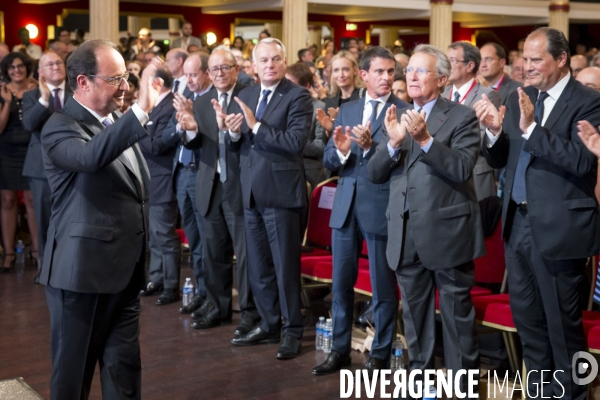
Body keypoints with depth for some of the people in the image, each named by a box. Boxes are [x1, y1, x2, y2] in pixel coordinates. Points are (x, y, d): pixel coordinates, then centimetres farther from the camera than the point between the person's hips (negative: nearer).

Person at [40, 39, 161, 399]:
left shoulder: (117, 121, 11)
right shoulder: (61, 127, -13)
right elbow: (91, 156, -38)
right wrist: (141, 111, -43)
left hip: (125, 268, 7)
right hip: (83, 269, -7)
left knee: (124, 365, 14)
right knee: (73, 369, 7)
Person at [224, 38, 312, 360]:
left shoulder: (297, 96, -9)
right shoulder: (245, 96, 11)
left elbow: (296, 141, -21)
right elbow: (235, 145, 12)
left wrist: (256, 126, -22)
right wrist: (233, 132, -10)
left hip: (281, 192, -7)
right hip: (251, 192, 7)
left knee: (285, 265, 2)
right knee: (257, 266, 15)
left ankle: (292, 331, 15)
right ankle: (269, 324, 29)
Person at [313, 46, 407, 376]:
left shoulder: (403, 111, -6)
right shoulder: (347, 110, 10)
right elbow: (328, 161, 6)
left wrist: (370, 146, -29)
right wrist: (340, 150, -15)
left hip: (381, 207, -5)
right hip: (346, 205, 5)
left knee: (383, 286, 6)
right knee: (341, 283, 13)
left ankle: (380, 355, 19)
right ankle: (340, 350, 26)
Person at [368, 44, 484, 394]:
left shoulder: (462, 116, -5)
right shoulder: (398, 117, 11)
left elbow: (462, 169, -18)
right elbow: (375, 174, 4)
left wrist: (425, 139, -28)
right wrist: (393, 143, -14)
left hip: (447, 231, -5)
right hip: (406, 234, 6)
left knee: (457, 316, 4)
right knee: (415, 314, 17)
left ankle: (463, 386, 15)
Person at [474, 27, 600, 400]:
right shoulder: (520, 98, 9)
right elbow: (499, 160, 9)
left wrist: (532, 128, -29)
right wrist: (494, 131, -11)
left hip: (559, 228, -7)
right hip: (518, 223, 7)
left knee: (562, 322, 5)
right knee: (527, 317, 17)